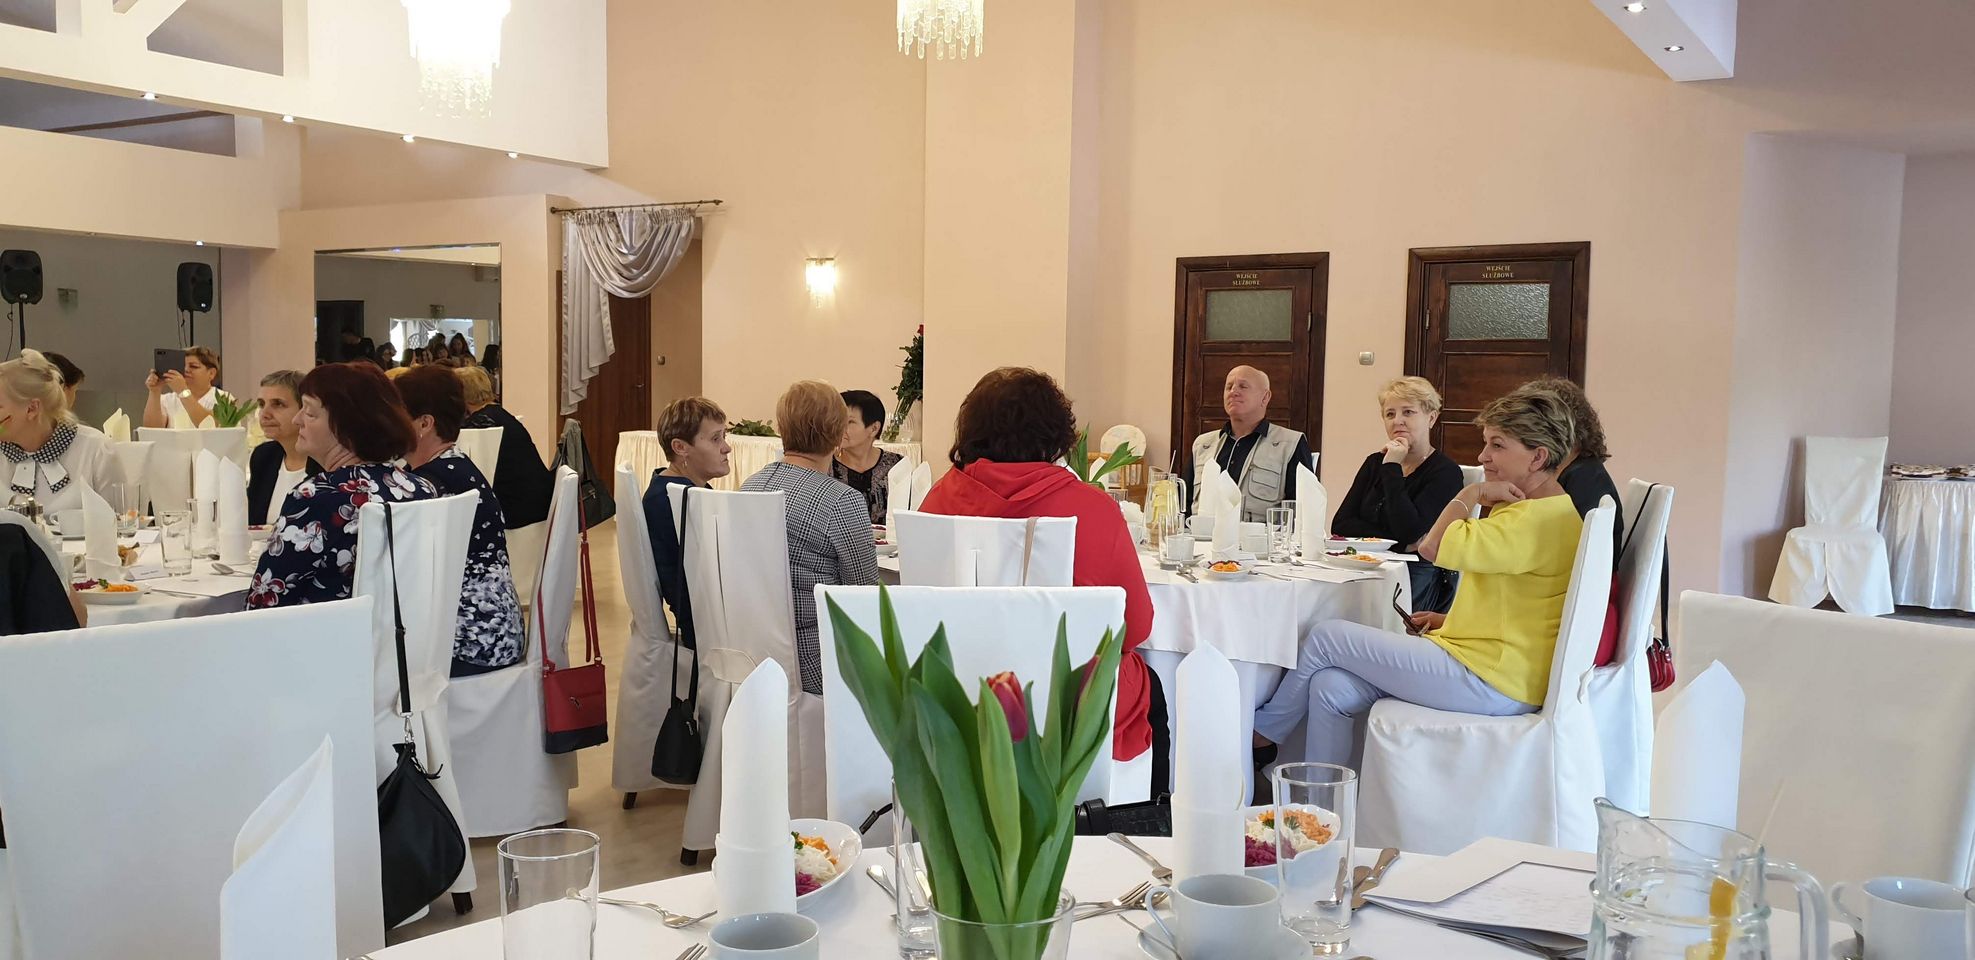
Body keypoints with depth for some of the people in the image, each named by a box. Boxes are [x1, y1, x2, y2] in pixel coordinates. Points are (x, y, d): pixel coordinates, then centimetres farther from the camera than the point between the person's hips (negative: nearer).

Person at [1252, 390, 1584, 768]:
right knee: (1332, 688, -4)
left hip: (1491, 682, -10)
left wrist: (1472, 493, -12)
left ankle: (1262, 729, 19)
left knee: (1327, 637, -3)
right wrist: (1451, 620, 13)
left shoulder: (1545, 517, -18)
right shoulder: (1534, 510, 18)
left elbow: (1433, 547, -27)